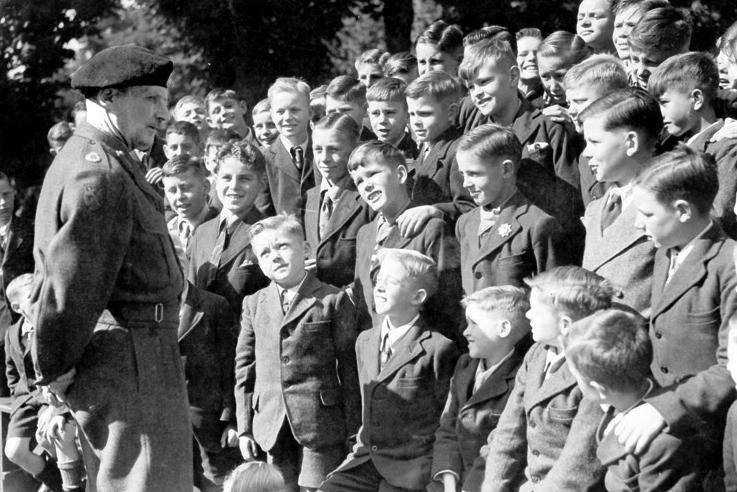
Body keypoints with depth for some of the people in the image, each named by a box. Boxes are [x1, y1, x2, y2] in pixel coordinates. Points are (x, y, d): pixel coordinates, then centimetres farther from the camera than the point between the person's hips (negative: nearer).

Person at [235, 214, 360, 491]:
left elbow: (349, 368, -1)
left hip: (321, 424, -4)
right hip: (273, 427, 4)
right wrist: (244, 428, 7)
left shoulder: (333, 301, -1)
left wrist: (353, 432, -3)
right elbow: (244, 366, 12)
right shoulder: (254, 305, 11)